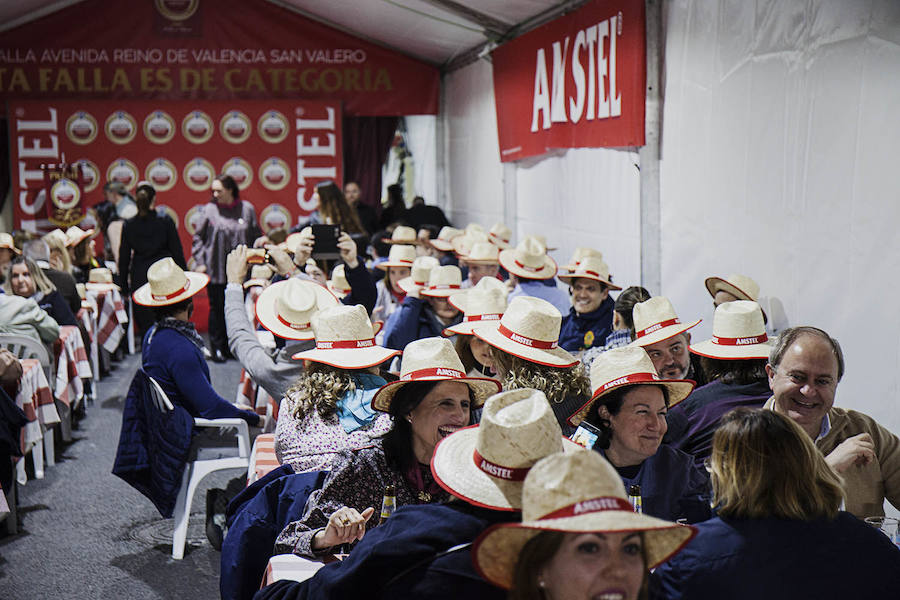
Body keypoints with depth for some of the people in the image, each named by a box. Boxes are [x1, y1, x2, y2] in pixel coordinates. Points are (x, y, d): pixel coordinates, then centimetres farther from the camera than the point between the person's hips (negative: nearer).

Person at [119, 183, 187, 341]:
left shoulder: (128, 225, 0)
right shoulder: (165, 221, -5)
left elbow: (124, 259, 5)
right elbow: (177, 253, -2)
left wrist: (124, 287, 13)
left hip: (139, 280, 1)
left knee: (144, 324, 7)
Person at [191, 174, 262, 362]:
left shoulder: (247, 209, 3)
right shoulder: (208, 209, 0)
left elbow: (256, 237, 9)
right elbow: (198, 237, 4)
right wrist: (200, 262, -3)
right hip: (216, 271, -1)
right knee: (217, 309, 3)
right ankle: (218, 348, 13)